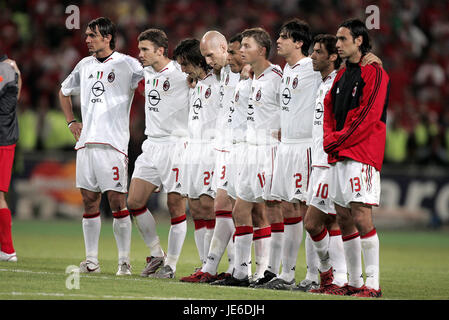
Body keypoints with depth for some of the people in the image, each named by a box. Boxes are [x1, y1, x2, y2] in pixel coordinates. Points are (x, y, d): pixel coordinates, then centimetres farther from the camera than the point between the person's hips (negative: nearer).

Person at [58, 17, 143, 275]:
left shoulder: (126, 64, -3)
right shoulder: (85, 66, 15)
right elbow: (64, 92, 32)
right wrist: (72, 121, 21)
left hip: (113, 143, -6)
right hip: (86, 142, 6)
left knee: (117, 201, -7)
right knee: (89, 201, 6)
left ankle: (124, 261, -1)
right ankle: (91, 260, 11)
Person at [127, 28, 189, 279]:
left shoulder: (181, 73, -12)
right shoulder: (148, 73, 11)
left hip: (176, 145, -7)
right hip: (151, 146, 7)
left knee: (176, 206, -3)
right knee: (135, 202, 2)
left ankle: (171, 264, 6)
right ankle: (156, 254, 17)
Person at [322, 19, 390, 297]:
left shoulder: (374, 73, -7)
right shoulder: (342, 76, 19)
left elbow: (368, 117, -14)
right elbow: (329, 110, 20)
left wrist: (337, 141, -11)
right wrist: (329, 139, 2)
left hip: (362, 155, -9)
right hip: (339, 156, 9)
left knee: (361, 217, -14)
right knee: (344, 219, 8)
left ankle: (372, 284, -13)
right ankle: (354, 282, 14)